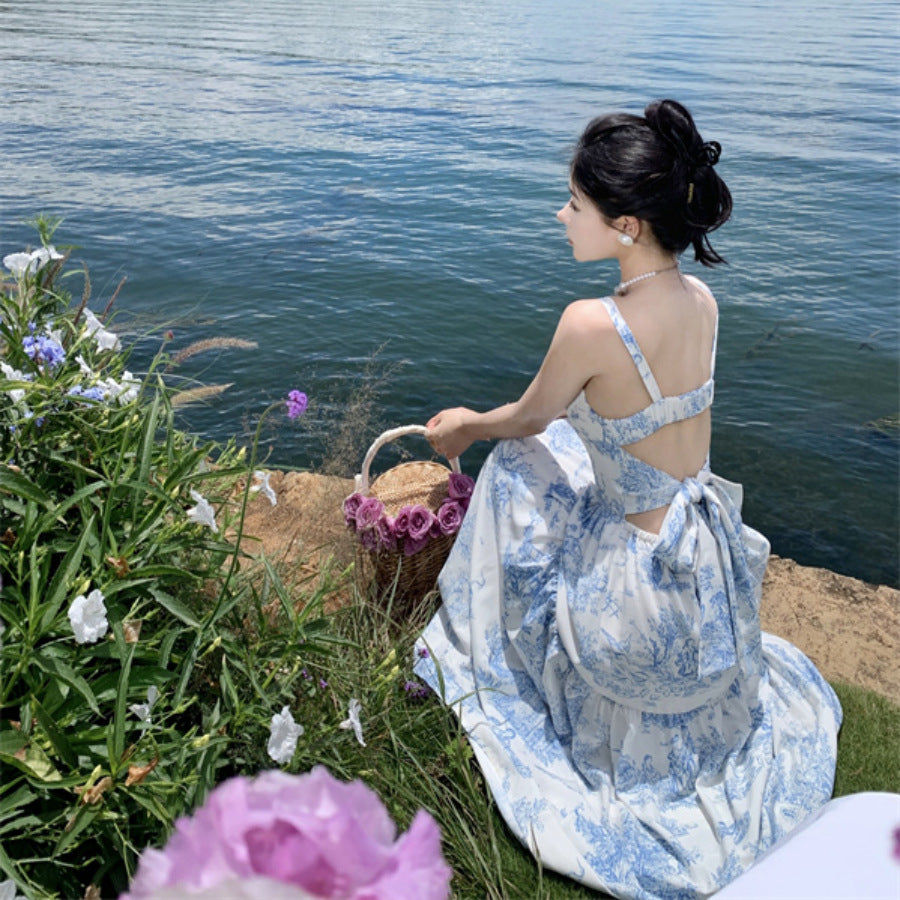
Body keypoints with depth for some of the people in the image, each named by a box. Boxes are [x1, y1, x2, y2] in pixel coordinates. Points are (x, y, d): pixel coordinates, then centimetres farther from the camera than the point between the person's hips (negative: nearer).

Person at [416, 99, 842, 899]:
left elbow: (527, 420, -8)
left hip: (647, 586, -7)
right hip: (717, 566, 7)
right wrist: (485, 420, 21)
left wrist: (466, 426, 16)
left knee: (517, 463, 13)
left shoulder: (591, 325, -27)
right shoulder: (701, 300, -4)